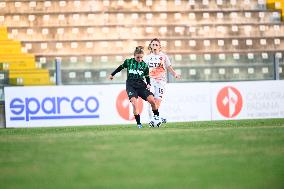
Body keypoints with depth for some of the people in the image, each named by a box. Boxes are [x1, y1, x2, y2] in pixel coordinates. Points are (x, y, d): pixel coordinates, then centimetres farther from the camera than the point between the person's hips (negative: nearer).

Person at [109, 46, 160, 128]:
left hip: (141, 85, 1)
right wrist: (112, 74, 27)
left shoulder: (144, 65, 4)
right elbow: (120, 67, 19)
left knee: (152, 100, -13)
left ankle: (157, 117, 8)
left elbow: (147, 77, 12)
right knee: (134, 103, -22)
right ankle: (138, 123, -15)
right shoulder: (128, 62, 2)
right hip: (130, 85, -1)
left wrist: (148, 84, -7)